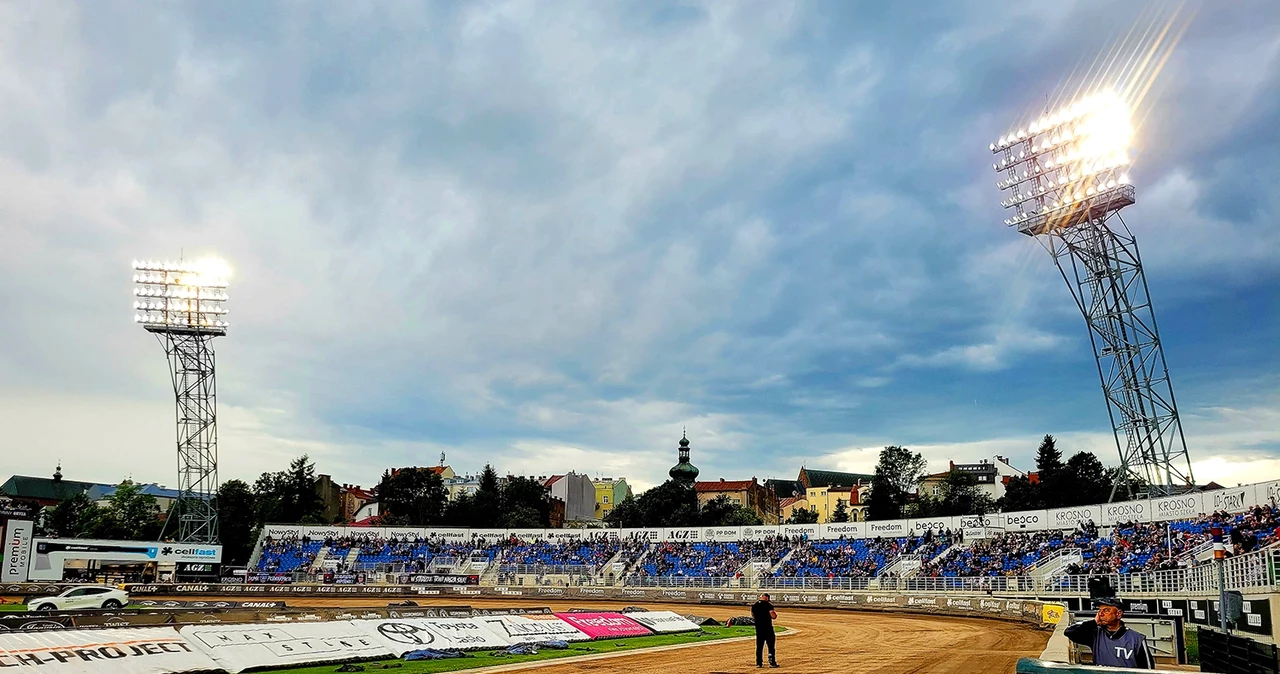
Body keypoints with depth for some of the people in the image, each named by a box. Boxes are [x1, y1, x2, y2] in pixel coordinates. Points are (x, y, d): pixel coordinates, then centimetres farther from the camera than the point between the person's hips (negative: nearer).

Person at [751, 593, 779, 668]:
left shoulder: (754, 606, 6)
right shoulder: (768, 605, -11)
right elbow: (774, 617, -15)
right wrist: (775, 613, 5)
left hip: (758, 628, 5)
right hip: (768, 628, -5)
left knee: (759, 646, 11)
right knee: (771, 645, 4)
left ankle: (759, 663, 11)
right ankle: (772, 663, 4)